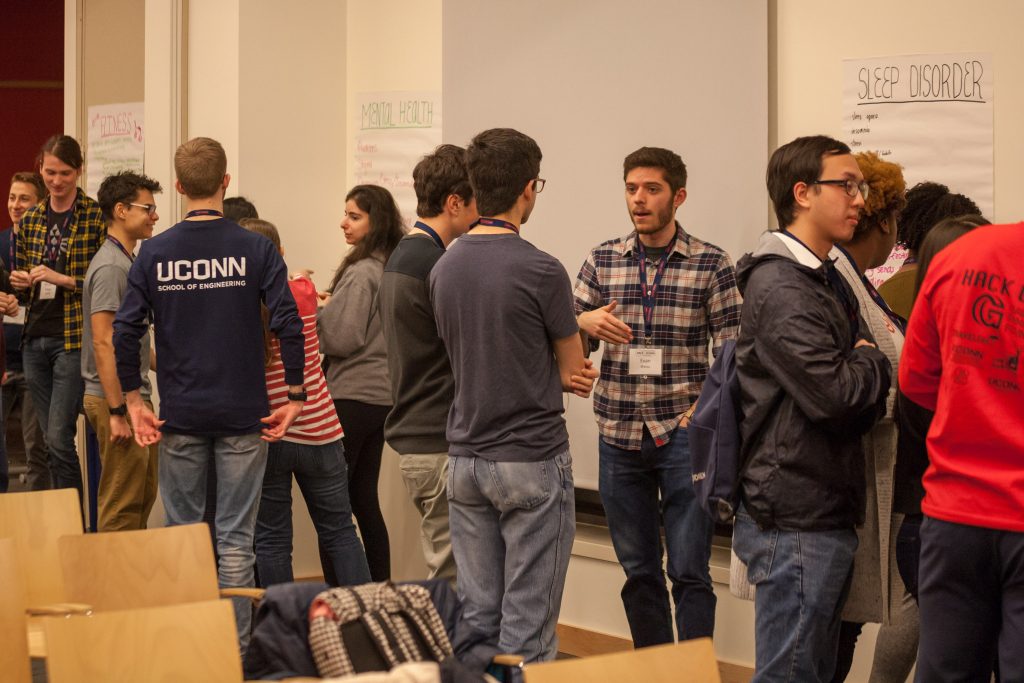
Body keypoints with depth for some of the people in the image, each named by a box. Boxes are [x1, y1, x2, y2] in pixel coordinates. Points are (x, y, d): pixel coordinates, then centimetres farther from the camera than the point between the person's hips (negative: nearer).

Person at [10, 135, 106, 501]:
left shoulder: (96, 216, -6)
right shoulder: (30, 220, 11)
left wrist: (63, 279, -18)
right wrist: (21, 282, -1)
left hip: (73, 339, -6)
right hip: (35, 338, 6)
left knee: (59, 437, -10)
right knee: (50, 439, 11)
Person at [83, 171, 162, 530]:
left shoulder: (131, 261, 14)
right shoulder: (110, 267, -16)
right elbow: (103, 342, -21)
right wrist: (117, 412, -23)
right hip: (116, 398, -10)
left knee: (144, 495, 15)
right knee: (122, 504, -5)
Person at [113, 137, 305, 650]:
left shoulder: (154, 252, -1)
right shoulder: (256, 249, -6)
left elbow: (125, 332, -5)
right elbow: (288, 324, -12)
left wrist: (133, 402, 3)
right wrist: (295, 397, -5)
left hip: (180, 416, 2)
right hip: (243, 415, -1)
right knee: (236, 538, 4)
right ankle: (234, 645, 8)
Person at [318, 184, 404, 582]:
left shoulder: (361, 273, -15)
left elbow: (341, 339, -16)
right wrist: (331, 305, 13)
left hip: (352, 398, -9)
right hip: (382, 396, 9)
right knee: (365, 499, 14)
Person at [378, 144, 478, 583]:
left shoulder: (400, 257, 14)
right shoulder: (434, 264, -17)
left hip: (412, 435, 10)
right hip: (442, 444, -10)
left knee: (442, 573, 15)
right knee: (454, 579, -5)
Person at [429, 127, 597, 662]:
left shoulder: (444, 268, 5)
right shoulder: (541, 271, -14)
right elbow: (574, 372, -3)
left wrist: (552, 373, 5)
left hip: (465, 461, 6)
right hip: (531, 464, -6)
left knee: (476, 618, 11)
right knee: (527, 628, -1)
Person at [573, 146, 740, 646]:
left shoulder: (711, 264, -1)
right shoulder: (602, 261, 7)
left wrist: (703, 409, -15)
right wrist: (585, 323, -12)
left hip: (682, 435, -3)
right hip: (620, 434, 3)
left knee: (689, 571, -3)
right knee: (638, 570, 11)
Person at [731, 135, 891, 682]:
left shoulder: (828, 281, 18)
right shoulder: (779, 287, -15)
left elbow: (857, 402, 20)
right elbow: (834, 395, -23)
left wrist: (865, 376, -1)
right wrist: (872, 364, -3)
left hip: (824, 514, 10)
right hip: (795, 519, -10)